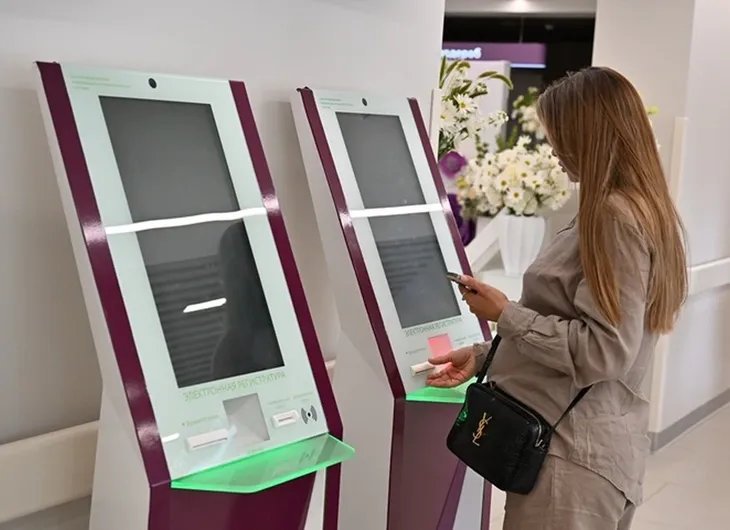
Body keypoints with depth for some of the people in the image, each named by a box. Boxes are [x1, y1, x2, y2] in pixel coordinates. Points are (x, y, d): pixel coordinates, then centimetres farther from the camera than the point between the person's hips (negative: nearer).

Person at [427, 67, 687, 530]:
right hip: (591, 443, 9)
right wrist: (483, 356, 12)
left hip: (572, 451, -9)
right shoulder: (639, 210, 13)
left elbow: (604, 352, -22)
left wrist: (506, 314, -14)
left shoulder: (616, 216, -18)